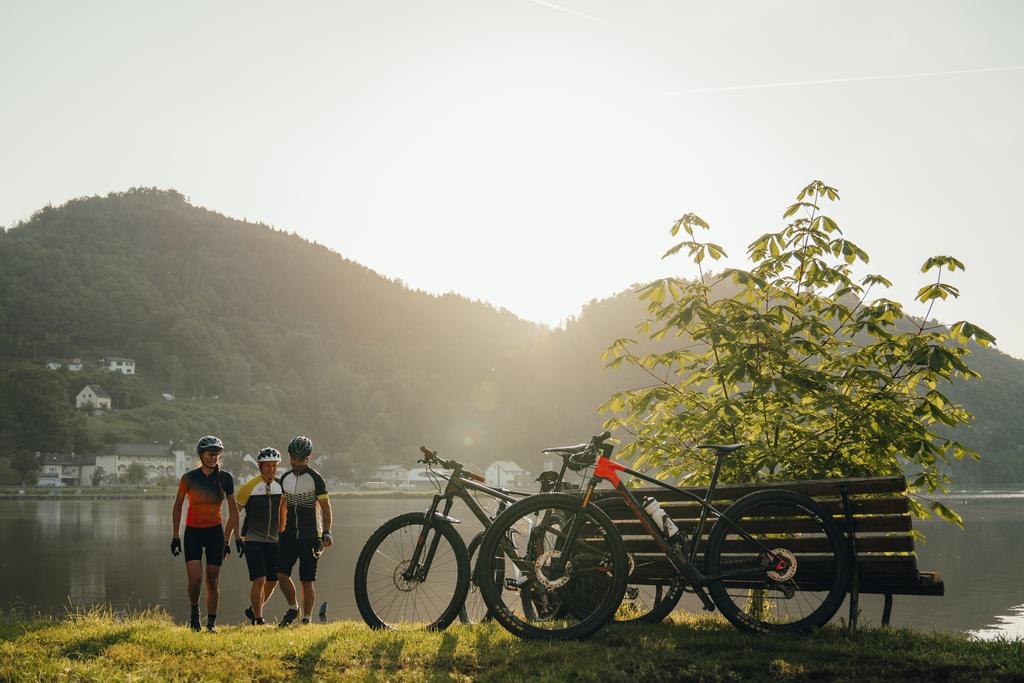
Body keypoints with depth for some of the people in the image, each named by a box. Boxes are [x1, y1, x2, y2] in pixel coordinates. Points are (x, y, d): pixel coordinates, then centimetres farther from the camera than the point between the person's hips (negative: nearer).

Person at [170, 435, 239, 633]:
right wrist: (175, 536, 4)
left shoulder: (225, 479, -3)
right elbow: (177, 506, 5)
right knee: (195, 579, -13)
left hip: (215, 532, 1)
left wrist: (228, 539, 3)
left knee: (213, 580, 3)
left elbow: (233, 511, 4)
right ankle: (194, 611, 14)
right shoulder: (189, 478, -7)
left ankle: (212, 622, 15)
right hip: (193, 532, -1)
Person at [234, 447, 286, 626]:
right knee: (260, 580, -14)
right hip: (253, 540, -5)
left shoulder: (281, 486, 3)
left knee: (273, 581, 6)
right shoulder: (249, 487, -11)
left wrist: (281, 533, 16)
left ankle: (253, 610, 28)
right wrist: (238, 537, -7)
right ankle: (258, 619, -3)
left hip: (272, 541, 5)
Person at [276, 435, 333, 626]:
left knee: (307, 580, -1)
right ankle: (293, 608, 14)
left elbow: (325, 507, -5)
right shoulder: (285, 478, 10)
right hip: (289, 535, 4)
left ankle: (306, 619, 10)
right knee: (281, 574, -9)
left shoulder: (315, 478, -5)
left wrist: (326, 533, -14)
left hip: (309, 536, -4)